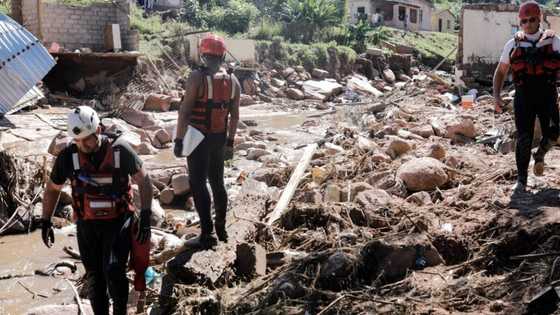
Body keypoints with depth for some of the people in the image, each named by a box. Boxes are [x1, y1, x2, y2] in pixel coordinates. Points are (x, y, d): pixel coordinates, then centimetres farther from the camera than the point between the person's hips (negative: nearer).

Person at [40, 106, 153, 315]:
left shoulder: (120, 151, -13)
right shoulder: (68, 156, -7)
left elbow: (144, 182, -5)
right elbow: (52, 189, 8)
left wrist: (145, 217, -11)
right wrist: (46, 222, 8)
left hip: (118, 221, -3)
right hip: (87, 226, 3)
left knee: (113, 271, -17)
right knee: (94, 277, 9)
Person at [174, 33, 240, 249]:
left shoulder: (197, 77, -15)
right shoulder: (233, 80, 3)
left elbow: (184, 111, -17)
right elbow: (234, 116, 8)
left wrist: (178, 140, -11)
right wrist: (230, 142, 16)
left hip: (199, 138, -6)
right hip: (220, 138, 6)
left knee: (198, 184, 1)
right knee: (217, 182, 18)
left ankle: (207, 234, 1)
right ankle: (221, 228, 28)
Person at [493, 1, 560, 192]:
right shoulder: (513, 45, 9)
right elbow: (500, 72, 14)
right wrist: (497, 96, 2)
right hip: (523, 95, 0)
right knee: (524, 139, -2)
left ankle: (539, 155, 31)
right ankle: (521, 180, 8)